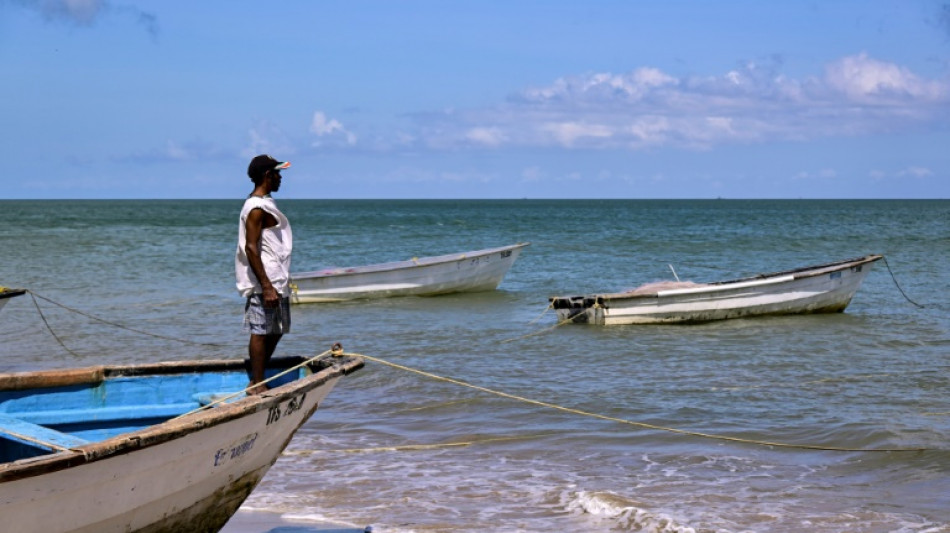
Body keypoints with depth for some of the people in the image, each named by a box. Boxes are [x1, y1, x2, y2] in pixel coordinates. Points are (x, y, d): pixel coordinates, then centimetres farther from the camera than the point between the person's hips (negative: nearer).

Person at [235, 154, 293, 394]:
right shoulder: (257, 208, -15)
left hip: (276, 281, 10)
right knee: (261, 332, -4)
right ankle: (256, 384, 1)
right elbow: (251, 248, -20)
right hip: (265, 283, -10)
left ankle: (257, 380, 21)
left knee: (275, 331, 14)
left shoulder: (265, 204, 17)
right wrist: (266, 286, -23)